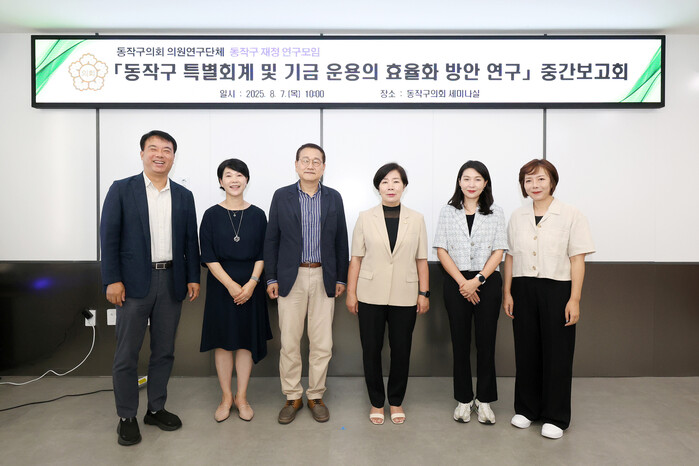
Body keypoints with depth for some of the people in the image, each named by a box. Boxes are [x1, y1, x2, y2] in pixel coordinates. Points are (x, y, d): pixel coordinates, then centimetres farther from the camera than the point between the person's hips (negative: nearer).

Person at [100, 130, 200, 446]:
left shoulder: (184, 195, 9)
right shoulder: (121, 190, 0)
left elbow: (190, 240, 9)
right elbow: (109, 237, -4)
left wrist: (193, 277, 4)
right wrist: (112, 280, -10)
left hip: (171, 282, 3)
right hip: (134, 283, -3)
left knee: (164, 351, 12)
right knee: (127, 354, 5)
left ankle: (156, 409, 28)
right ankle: (127, 417, 21)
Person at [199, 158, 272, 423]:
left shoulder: (257, 215, 3)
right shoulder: (212, 215, 0)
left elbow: (262, 254, 1)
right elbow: (208, 257, -5)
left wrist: (251, 284, -12)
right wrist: (231, 285, -13)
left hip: (250, 286, 1)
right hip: (220, 285, 0)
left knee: (246, 341, 6)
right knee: (223, 341, 7)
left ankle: (241, 397, 21)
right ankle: (226, 398, 22)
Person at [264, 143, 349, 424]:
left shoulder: (334, 198, 7)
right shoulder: (282, 196, 3)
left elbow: (341, 241, 9)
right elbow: (271, 240, 5)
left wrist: (341, 278, 6)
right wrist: (271, 277, 0)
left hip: (324, 278, 1)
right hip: (291, 278, -1)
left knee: (322, 343, 6)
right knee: (289, 343, 5)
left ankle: (316, 396, 24)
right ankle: (292, 397, 22)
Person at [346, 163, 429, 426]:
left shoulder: (416, 219, 5)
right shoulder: (365, 218, 3)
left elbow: (421, 260, 6)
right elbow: (356, 258, 2)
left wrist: (424, 293, 2)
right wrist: (351, 293, -1)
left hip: (404, 296, 1)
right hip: (371, 295, 0)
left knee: (401, 350, 8)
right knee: (371, 350, 6)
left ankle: (396, 401, 28)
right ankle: (376, 402, 25)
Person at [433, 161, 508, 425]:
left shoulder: (496, 213, 6)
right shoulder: (448, 212, 5)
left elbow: (498, 251, 0)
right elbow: (441, 250, 0)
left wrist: (477, 280, -12)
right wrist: (462, 282, -9)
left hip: (487, 282, 0)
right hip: (456, 283, 0)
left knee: (486, 342, 4)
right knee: (460, 342, 6)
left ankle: (484, 400, 19)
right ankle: (464, 400, 19)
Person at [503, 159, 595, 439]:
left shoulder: (571, 216, -3)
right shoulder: (517, 216, 8)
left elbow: (577, 260, -6)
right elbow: (510, 257, 10)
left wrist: (574, 299, -10)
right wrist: (507, 292, 6)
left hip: (556, 289, -3)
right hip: (523, 289, 3)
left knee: (556, 353, 4)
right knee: (526, 351, 10)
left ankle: (556, 417, 20)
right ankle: (526, 408, 27)